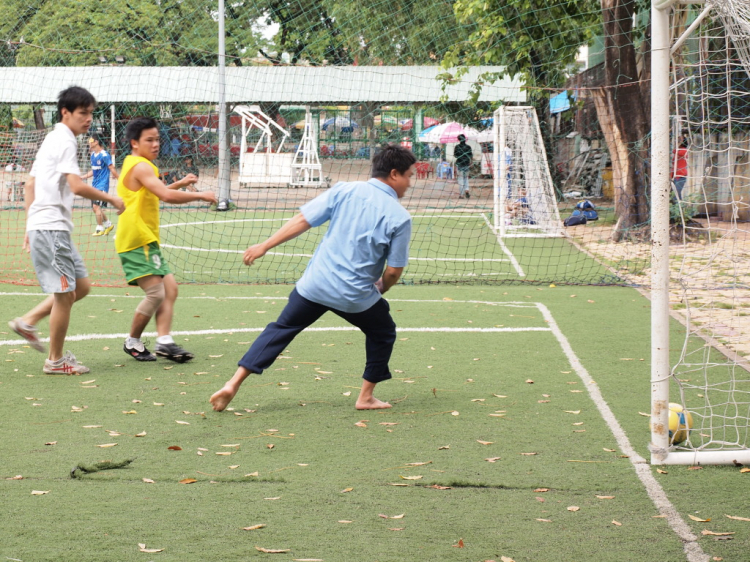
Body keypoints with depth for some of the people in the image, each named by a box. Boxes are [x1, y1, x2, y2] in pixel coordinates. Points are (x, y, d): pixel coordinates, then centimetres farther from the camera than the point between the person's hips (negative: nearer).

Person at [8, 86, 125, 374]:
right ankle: (55, 359, 6)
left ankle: (28, 321, 15)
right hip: (51, 228, -10)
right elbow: (77, 186, -22)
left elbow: (30, 184, 22)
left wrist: (30, 227, 22)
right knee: (65, 293, -3)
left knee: (81, 286, 13)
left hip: (48, 227, 10)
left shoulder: (52, 140, 19)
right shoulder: (65, 141, -12)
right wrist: (111, 199, -10)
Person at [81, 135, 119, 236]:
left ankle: (100, 229, -3)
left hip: (102, 185, -8)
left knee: (96, 206, -13)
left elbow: (112, 169, -11)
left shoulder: (104, 155, -12)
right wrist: (82, 177, 18)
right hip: (95, 185, 8)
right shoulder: (93, 155, 12)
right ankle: (108, 225, 26)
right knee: (95, 208, 9)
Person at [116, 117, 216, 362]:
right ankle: (133, 342, -1)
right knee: (156, 293, -15)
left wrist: (180, 184, 23)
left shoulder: (133, 164, 19)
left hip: (147, 240, 11)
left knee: (169, 288, 4)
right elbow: (166, 196, -26)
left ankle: (164, 340, -4)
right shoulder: (141, 166, -13)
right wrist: (200, 195, -19)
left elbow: (156, 194, 36)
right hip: (138, 240, -11)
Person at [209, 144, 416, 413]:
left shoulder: (344, 191, 0)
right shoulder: (400, 217, -7)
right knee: (383, 333, 25)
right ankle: (366, 397, 24)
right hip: (357, 296, -2)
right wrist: (380, 289, 17)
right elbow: (393, 271, -5)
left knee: (280, 330, 15)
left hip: (314, 285, 2)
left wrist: (264, 246, 4)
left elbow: (302, 220, -3)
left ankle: (233, 384, 7)